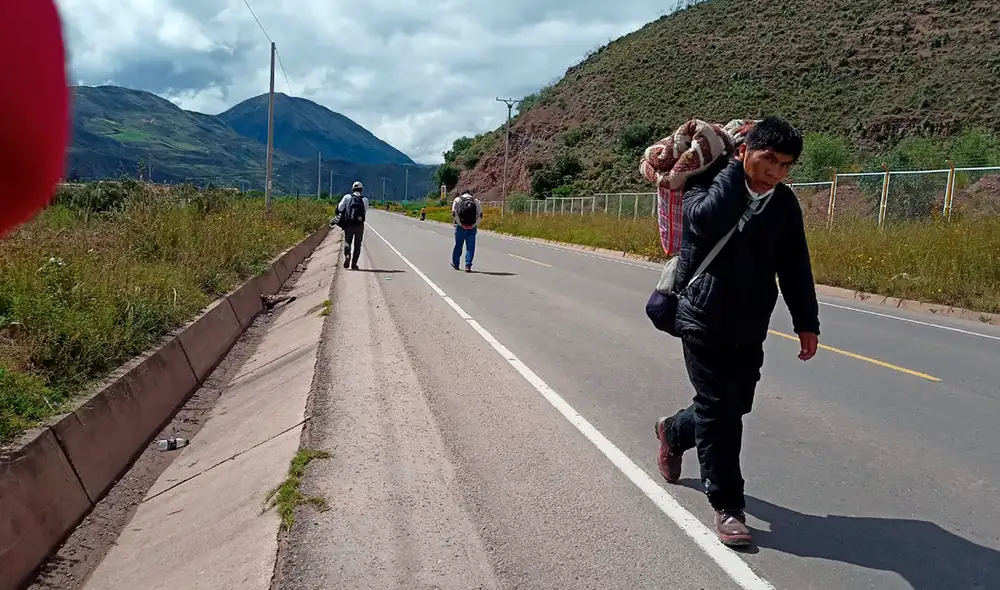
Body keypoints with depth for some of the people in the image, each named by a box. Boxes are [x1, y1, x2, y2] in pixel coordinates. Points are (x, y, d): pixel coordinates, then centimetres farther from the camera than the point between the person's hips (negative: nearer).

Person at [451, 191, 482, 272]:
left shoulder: (457, 199, 7)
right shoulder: (476, 201, 12)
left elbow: (454, 214, -5)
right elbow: (480, 215, 1)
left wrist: (461, 224, -4)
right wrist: (474, 225, 1)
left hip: (461, 226, 0)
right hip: (472, 228, 0)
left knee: (458, 245, 14)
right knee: (470, 247, 4)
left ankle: (455, 264, 26)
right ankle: (468, 265, -4)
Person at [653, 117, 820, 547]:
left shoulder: (785, 204, 2)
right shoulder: (708, 185, -10)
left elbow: (795, 268, 9)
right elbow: (708, 221, -34)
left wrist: (806, 323, 9)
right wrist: (734, 170, -22)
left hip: (750, 328, 5)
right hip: (704, 321, -5)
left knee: (735, 405, 13)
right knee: (719, 409, -4)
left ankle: (674, 432, 44)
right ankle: (727, 506, 9)